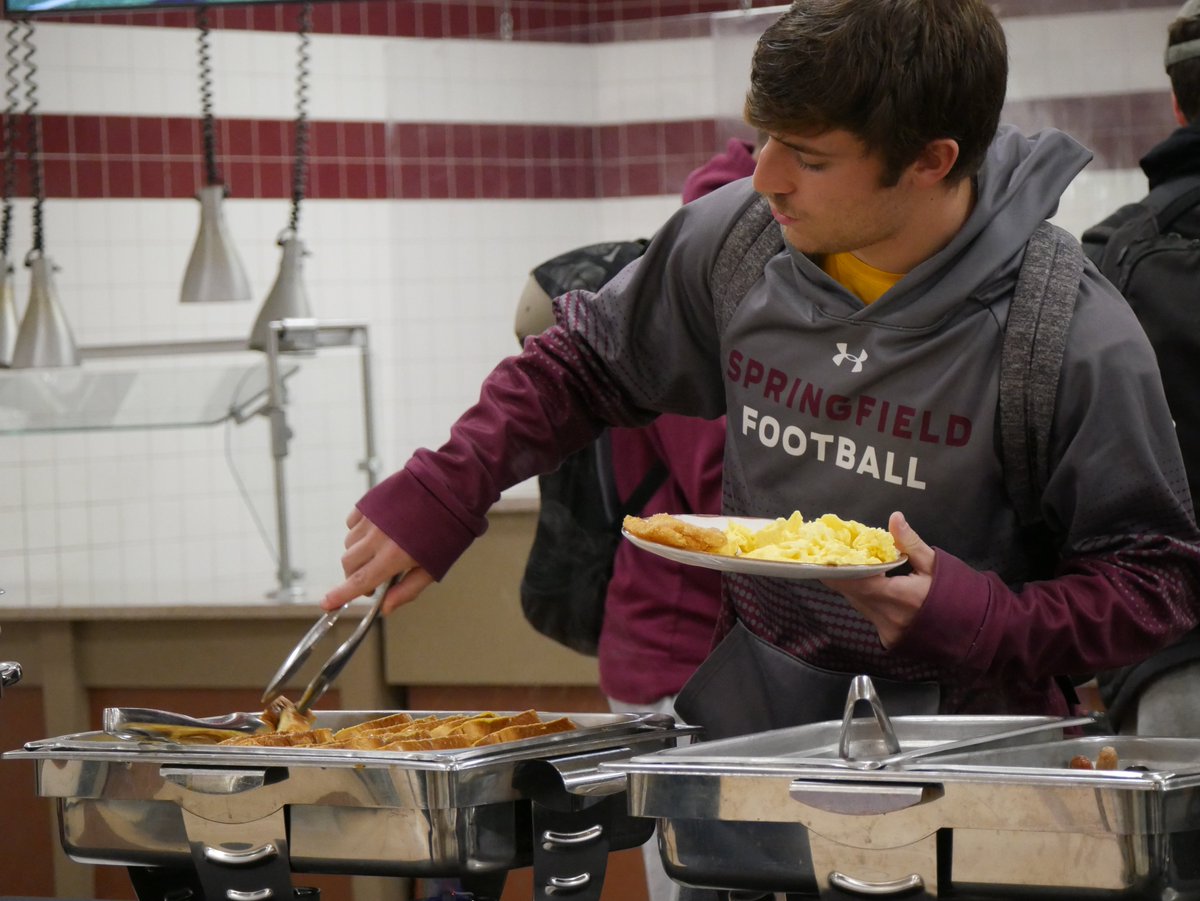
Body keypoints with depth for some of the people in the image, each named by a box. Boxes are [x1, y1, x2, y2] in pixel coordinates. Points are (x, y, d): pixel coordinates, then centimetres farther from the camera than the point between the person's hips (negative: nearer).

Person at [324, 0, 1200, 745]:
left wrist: (982, 622, -22)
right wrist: (440, 494, 7)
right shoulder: (729, 240, 0)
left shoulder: (1077, 339, -14)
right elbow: (583, 363, 19)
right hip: (753, 708, 4)